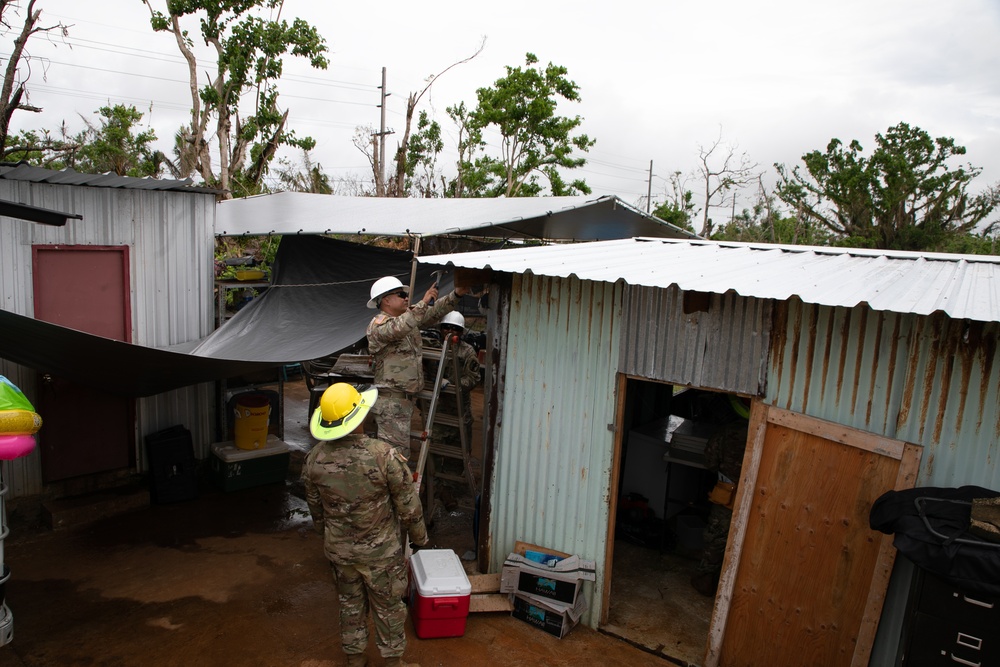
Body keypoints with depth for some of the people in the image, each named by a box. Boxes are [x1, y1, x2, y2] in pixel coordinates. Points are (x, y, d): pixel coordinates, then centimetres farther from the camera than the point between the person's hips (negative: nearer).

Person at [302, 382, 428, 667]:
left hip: (338, 548, 4)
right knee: (388, 607, 16)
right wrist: (419, 535, 2)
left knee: (350, 604, 23)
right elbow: (407, 504, -16)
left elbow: (315, 507, 3)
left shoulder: (315, 458, -13)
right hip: (380, 549, -4)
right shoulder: (383, 455, -27)